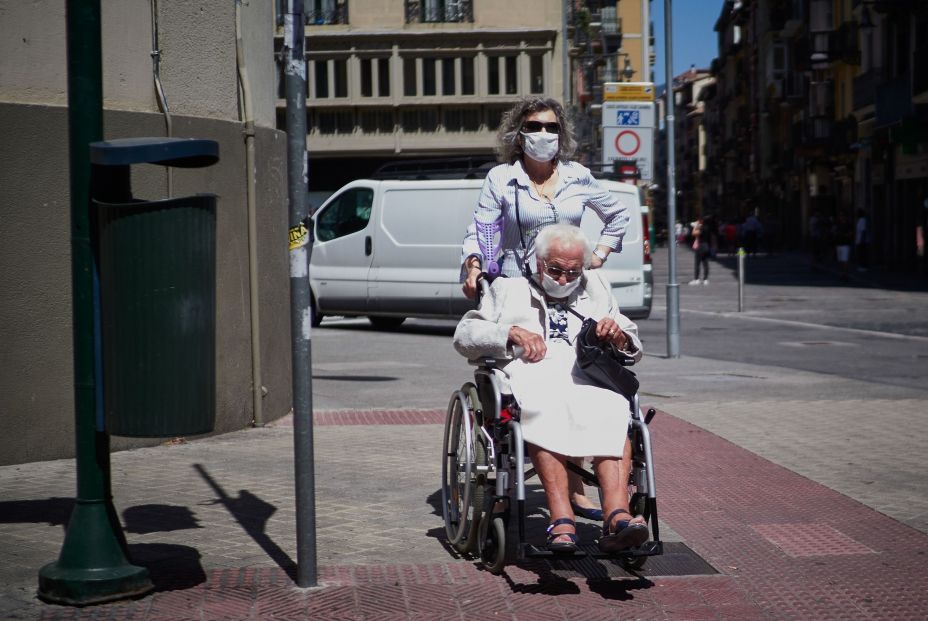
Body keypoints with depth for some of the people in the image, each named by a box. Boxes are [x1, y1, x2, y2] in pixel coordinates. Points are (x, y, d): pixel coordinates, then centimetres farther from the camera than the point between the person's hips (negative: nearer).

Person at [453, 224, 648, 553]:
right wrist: (511, 332, -2)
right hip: (530, 377, -2)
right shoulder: (509, 289, 29)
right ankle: (561, 518, -47)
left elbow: (635, 350, 30)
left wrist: (618, 336, 6)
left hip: (588, 378, 2)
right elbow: (464, 335, 15)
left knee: (612, 412, -36)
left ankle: (616, 513, -51)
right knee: (544, 412, -40)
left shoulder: (597, 289, 34)